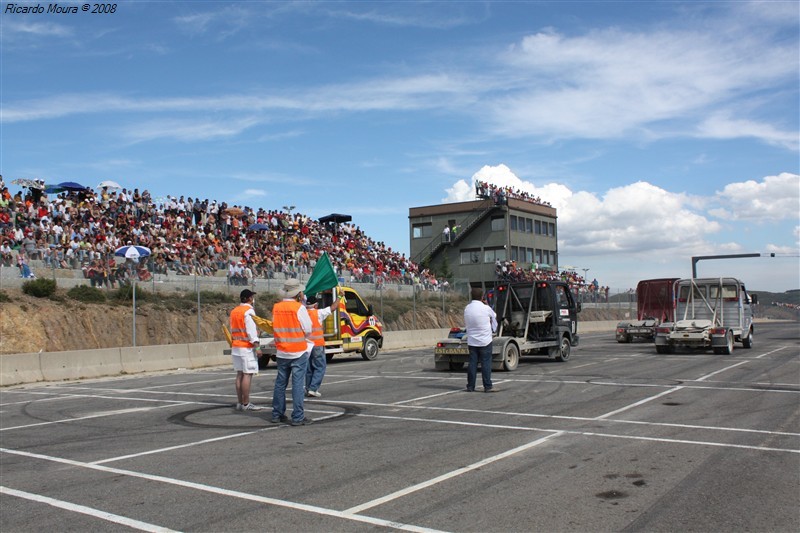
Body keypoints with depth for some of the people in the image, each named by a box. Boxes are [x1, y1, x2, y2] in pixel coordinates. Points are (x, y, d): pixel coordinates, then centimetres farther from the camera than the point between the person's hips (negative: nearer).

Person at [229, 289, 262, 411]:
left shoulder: (234, 311, 15)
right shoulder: (249, 311, -12)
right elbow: (252, 331, -17)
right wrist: (257, 346, -16)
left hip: (236, 346, 9)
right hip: (247, 347, -9)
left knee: (240, 374, 10)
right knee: (247, 374, -7)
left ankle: (239, 402, 12)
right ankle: (246, 404, -7)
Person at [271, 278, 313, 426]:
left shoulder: (276, 307, 2)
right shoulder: (299, 307, -12)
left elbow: (275, 327, 7)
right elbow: (308, 330, -9)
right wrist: (305, 339, 9)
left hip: (281, 351, 5)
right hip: (299, 351, -5)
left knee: (280, 383, 14)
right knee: (298, 384, -2)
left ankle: (277, 414, 21)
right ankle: (298, 417, -1)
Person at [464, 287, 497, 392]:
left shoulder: (467, 308, 0)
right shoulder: (486, 308, -13)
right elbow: (494, 316, 7)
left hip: (471, 341, 4)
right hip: (485, 341, -4)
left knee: (472, 363, 8)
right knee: (486, 363, 1)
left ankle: (470, 386, 10)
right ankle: (487, 386, 3)